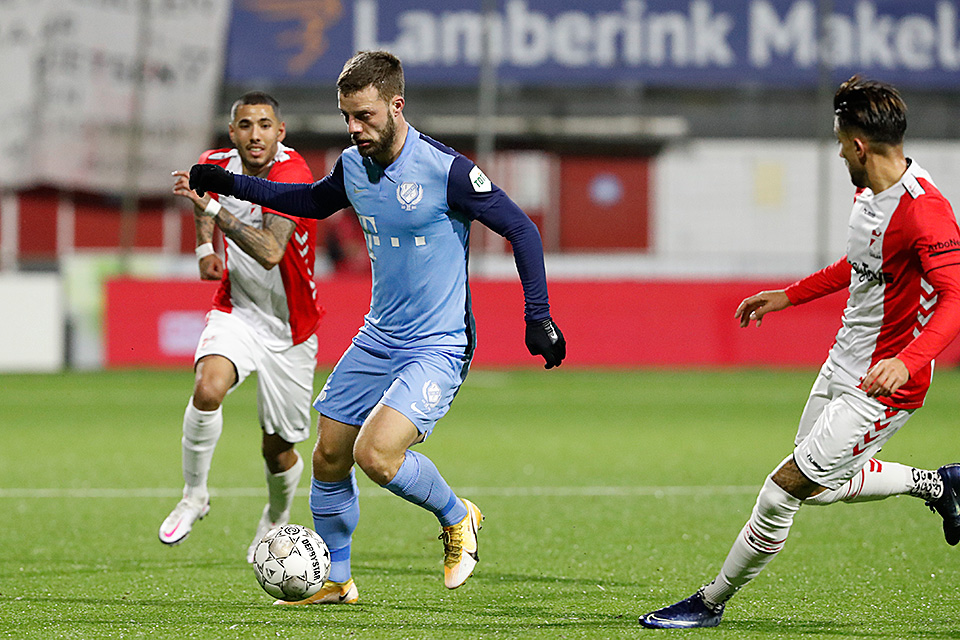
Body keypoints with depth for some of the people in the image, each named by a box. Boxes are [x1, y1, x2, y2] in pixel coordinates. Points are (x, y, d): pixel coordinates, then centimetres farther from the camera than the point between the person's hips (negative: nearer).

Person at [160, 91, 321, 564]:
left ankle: (275, 521, 40)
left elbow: (270, 252, -38)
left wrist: (211, 205, -40)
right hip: (236, 313, 3)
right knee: (207, 388, -30)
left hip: (290, 330, -3)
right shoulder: (218, 164, -6)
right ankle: (194, 495, -10)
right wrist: (205, 247, 5)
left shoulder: (292, 174, -24)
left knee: (278, 451, 8)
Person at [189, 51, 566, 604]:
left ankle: (456, 517, 5)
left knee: (376, 453, -23)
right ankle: (337, 580, 26)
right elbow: (314, 201, 24)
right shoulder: (353, 166, 1)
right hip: (378, 337, 7)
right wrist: (230, 184, 21)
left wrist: (539, 316, -16)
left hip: (439, 346, -7)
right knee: (329, 457, 7)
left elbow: (521, 229, -13)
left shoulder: (446, 171, -21)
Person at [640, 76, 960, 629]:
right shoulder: (870, 191, 4)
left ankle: (711, 603, 9)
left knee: (784, 491, -7)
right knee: (817, 488, 22)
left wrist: (906, 361, -47)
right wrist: (789, 296, 26)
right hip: (841, 368, 10)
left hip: (881, 386, -10)